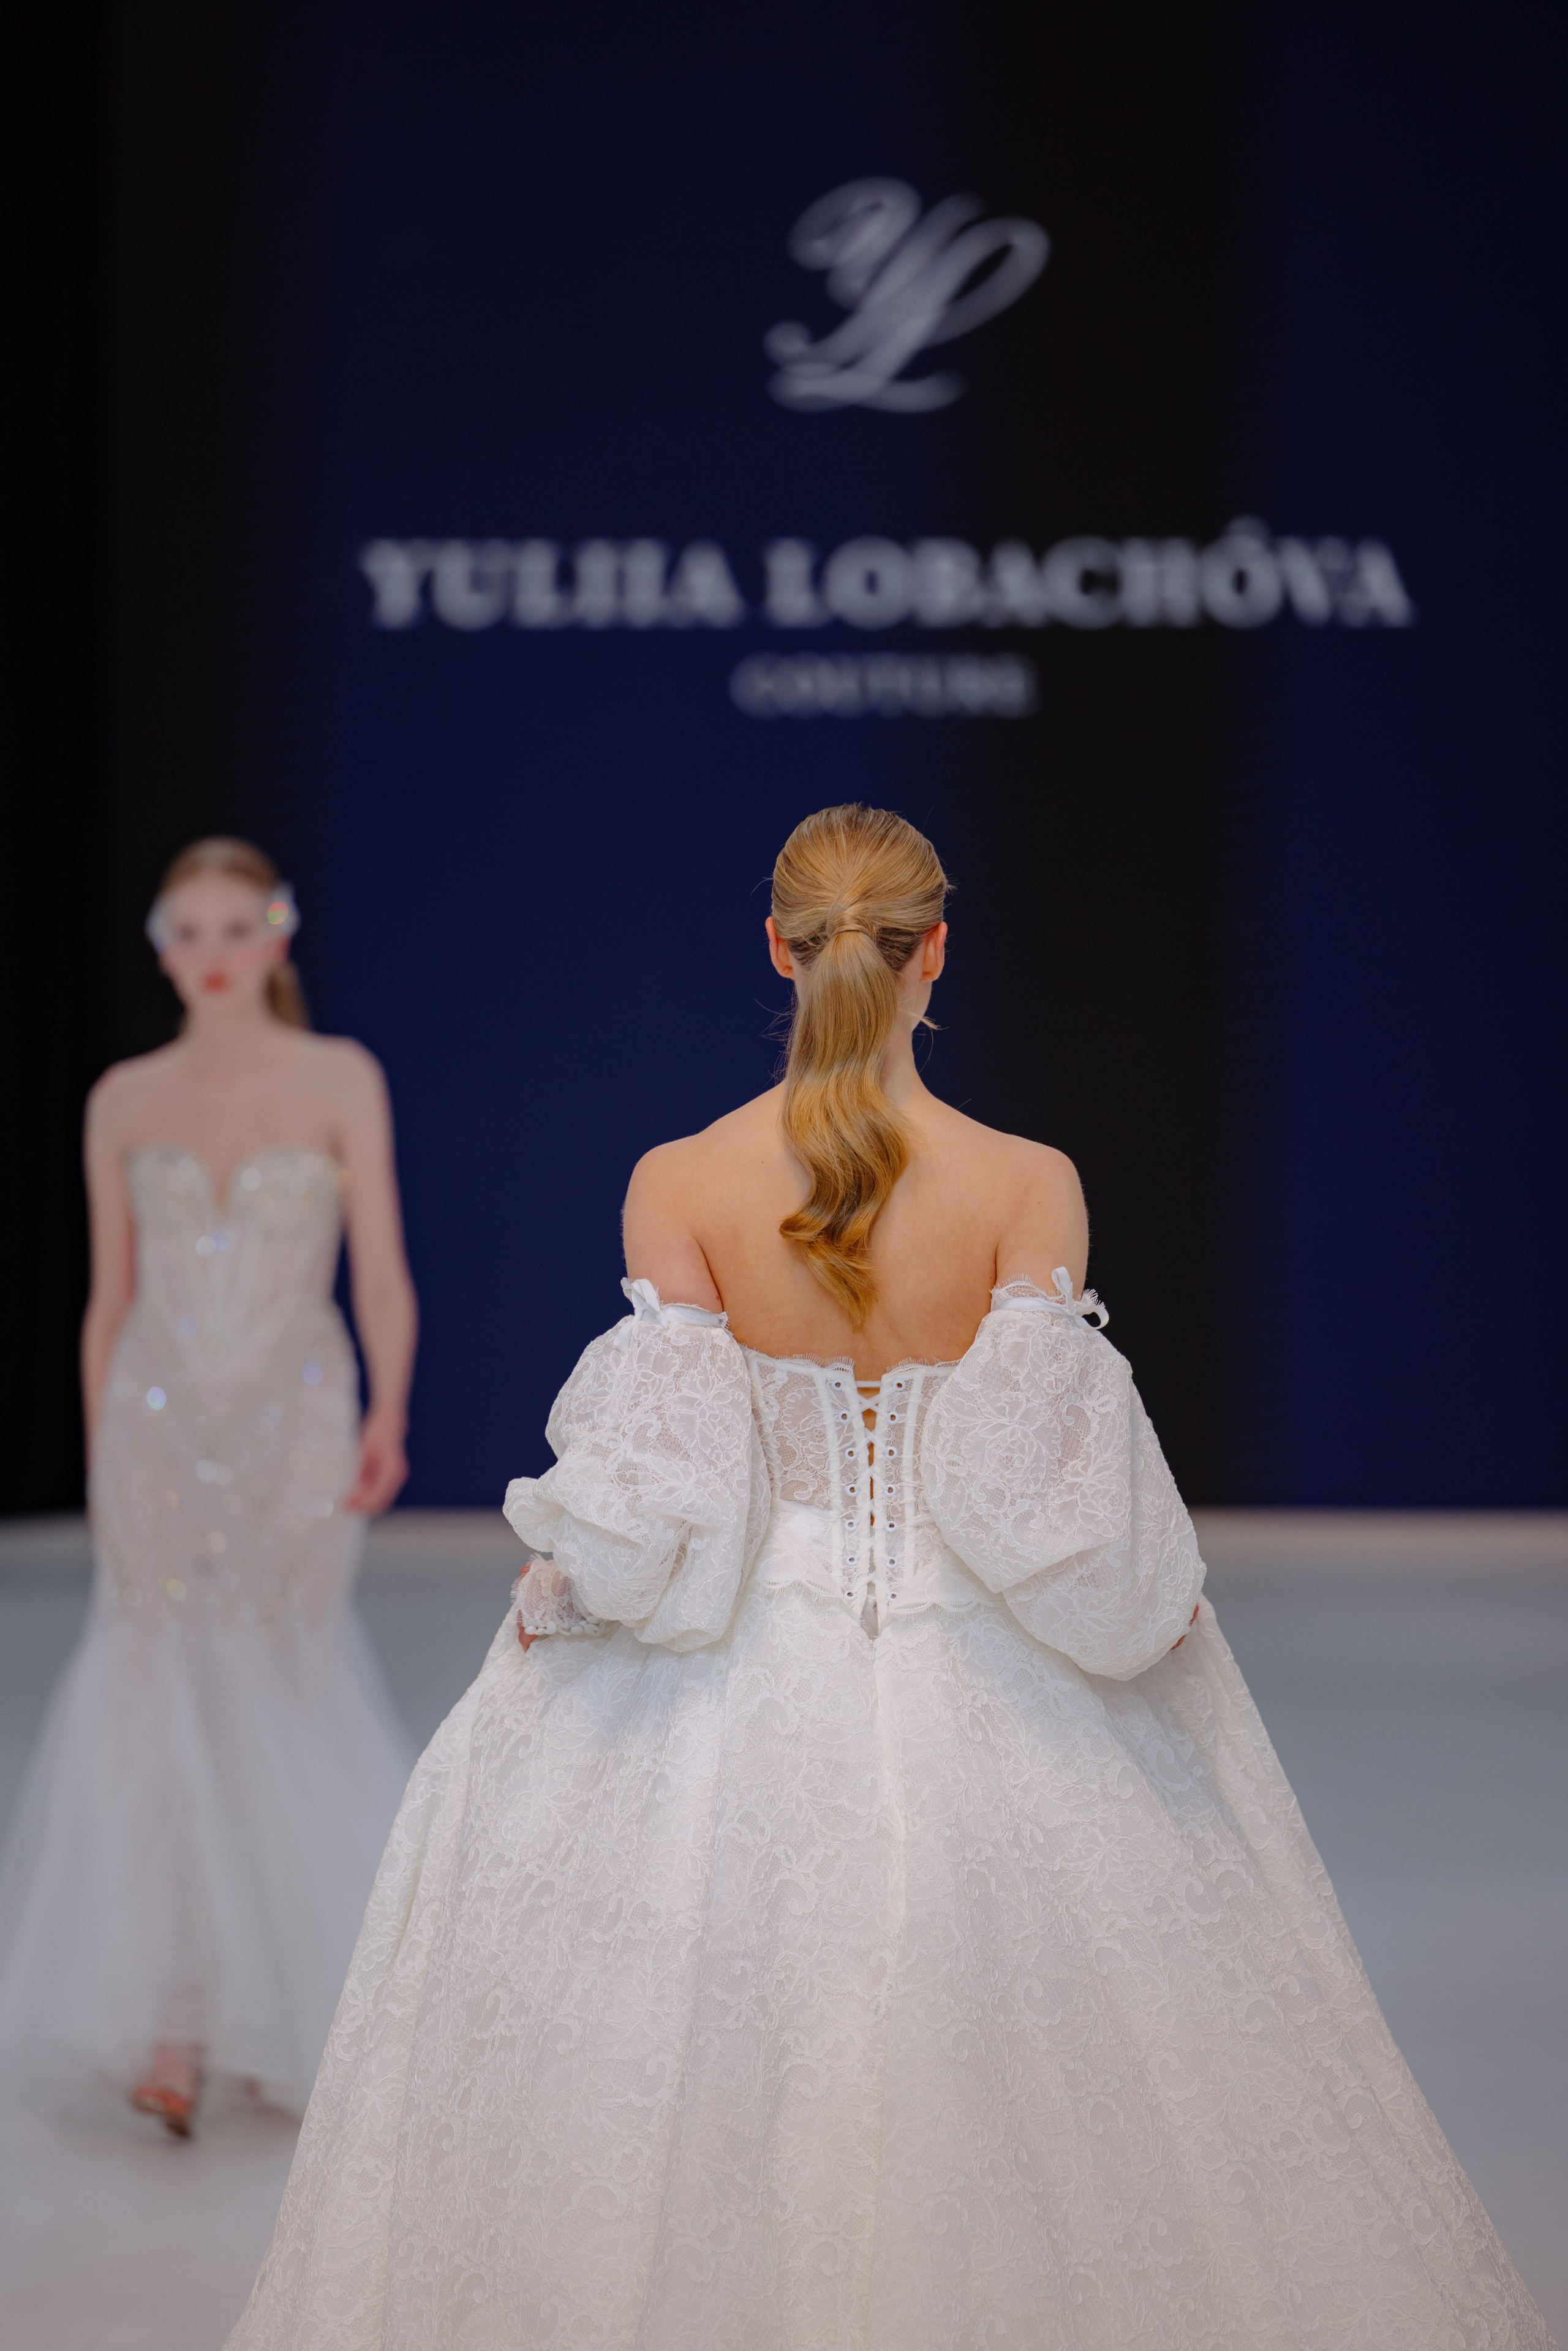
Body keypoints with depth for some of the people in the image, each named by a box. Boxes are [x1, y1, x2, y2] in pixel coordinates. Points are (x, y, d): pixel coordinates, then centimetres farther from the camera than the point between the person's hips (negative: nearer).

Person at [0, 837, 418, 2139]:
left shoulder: (341, 1080, -1)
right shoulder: (125, 1102, 6)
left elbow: (383, 1272, -6)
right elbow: (109, 1299, 10)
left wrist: (388, 1410, -19)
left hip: (296, 1423, -1)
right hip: (157, 1427, 1)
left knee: (286, 1696, 3)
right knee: (163, 1707, -4)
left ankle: (284, 2017, 20)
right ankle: (166, 2026, 2)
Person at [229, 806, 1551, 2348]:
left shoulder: (678, 1184, -9)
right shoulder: (1029, 1186, -12)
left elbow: (657, 1477, -10)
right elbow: (1038, 1482, -12)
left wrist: (547, 1591, 8)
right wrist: (1165, 1605, 5)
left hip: (740, 1666, 1)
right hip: (980, 1686, 0)